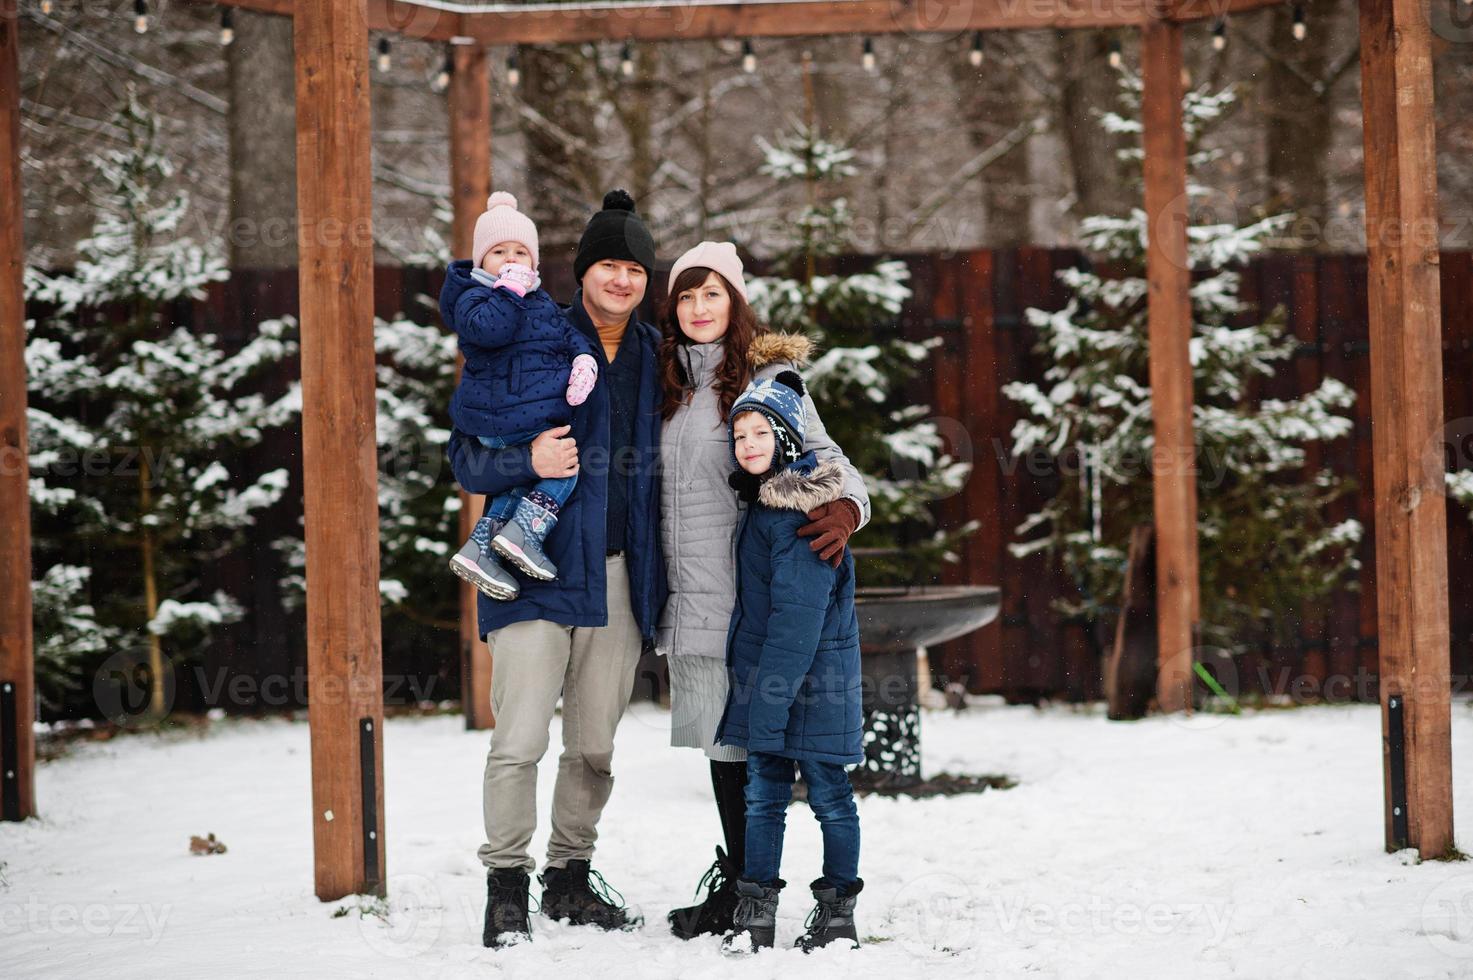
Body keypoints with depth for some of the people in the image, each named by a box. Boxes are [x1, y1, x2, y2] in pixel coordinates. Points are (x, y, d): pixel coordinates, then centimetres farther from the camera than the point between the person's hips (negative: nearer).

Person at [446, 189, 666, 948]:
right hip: (538, 570, -4)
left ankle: (570, 878, 24)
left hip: (617, 575, 5)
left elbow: (664, 455, 21)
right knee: (520, 739, -10)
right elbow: (466, 455, -4)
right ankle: (506, 887, 0)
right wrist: (529, 461, -23)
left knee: (595, 742, 11)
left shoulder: (655, 356, 11)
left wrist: (657, 571, 9)